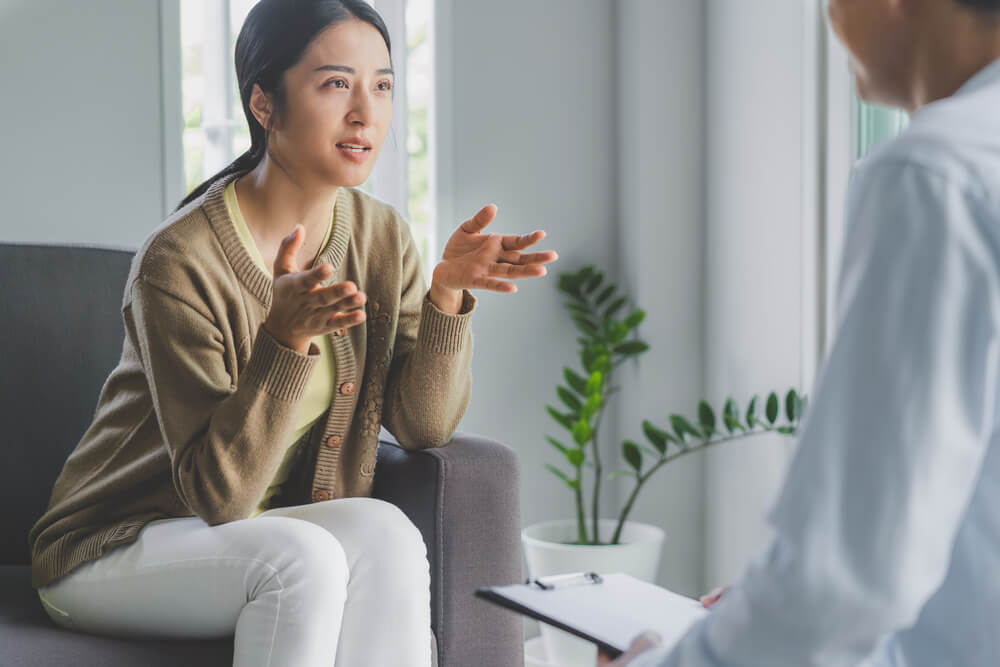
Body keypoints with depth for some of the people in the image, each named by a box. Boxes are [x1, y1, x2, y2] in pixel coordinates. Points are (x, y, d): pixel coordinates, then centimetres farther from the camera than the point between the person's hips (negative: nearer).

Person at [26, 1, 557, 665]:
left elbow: (424, 424, -4)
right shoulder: (180, 262, -23)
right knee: (302, 557, -34)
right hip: (111, 550, -5)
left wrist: (447, 292, -19)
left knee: (385, 534, -27)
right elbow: (219, 492, -24)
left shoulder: (381, 236, -2)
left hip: (265, 541, 5)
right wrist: (287, 340, -37)